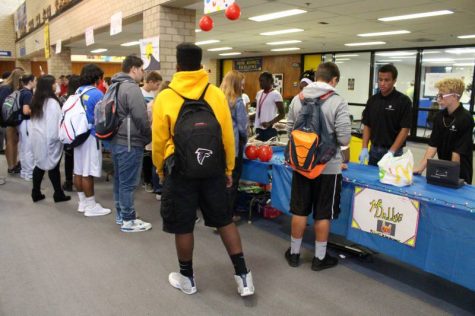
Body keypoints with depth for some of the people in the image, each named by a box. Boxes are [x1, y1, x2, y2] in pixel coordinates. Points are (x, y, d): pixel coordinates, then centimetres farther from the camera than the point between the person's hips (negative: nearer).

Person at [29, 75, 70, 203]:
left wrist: (33, 134, 19)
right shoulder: (52, 102, -18)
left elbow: (34, 120, 15)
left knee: (40, 164, 14)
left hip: (37, 138, 8)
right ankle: (59, 194, 11)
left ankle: (36, 193, 19)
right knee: (53, 166, 1)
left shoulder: (36, 100, 8)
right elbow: (55, 123, -19)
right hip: (49, 138, -8)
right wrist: (58, 136, -10)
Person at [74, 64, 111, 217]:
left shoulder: (78, 91, 10)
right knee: (88, 173, -3)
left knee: (79, 171, 12)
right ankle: (91, 206, 5)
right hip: (91, 136, -8)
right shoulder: (96, 94, -15)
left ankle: (82, 202, 23)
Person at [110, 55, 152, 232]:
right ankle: (128, 221, 7)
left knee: (119, 180, 17)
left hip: (116, 141, 10)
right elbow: (141, 118, -20)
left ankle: (120, 214, 29)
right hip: (130, 143, -10)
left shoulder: (115, 86, 15)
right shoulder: (131, 88, -17)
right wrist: (150, 138, -6)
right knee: (128, 183, -2)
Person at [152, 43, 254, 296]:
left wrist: (160, 169, 12)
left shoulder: (165, 97, -8)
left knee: (183, 226, 12)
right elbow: (228, 136, -1)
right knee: (224, 220, 15)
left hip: (180, 169, -2)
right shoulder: (217, 94, -3)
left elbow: (159, 140, -4)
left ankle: (187, 278, 28)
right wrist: (229, 168, 11)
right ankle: (243, 275, 18)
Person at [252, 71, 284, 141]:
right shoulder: (259, 93, 13)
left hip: (269, 129, -7)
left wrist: (270, 123, -20)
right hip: (258, 128, 7)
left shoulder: (276, 94, -9)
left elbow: (282, 114, -10)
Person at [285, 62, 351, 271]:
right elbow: (344, 139, -17)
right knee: (323, 214, 9)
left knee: (299, 210, 14)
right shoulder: (338, 103, -14)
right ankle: (319, 258, 23)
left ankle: (294, 253, 28)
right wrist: (330, 139, 5)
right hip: (327, 166, -3)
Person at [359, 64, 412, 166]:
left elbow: (405, 129, -12)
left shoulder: (403, 101, -9)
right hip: (374, 150, 4)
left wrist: (391, 152, -19)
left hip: (393, 152, -4)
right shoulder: (372, 100, 5)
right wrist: (364, 148, -4)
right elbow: (367, 126, 7)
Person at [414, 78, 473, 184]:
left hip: (460, 174, -5)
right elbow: (433, 145, -2)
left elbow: (458, 152, -18)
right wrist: (421, 167, -10)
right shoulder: (439, 116, 0)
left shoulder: (465, 119, -17)